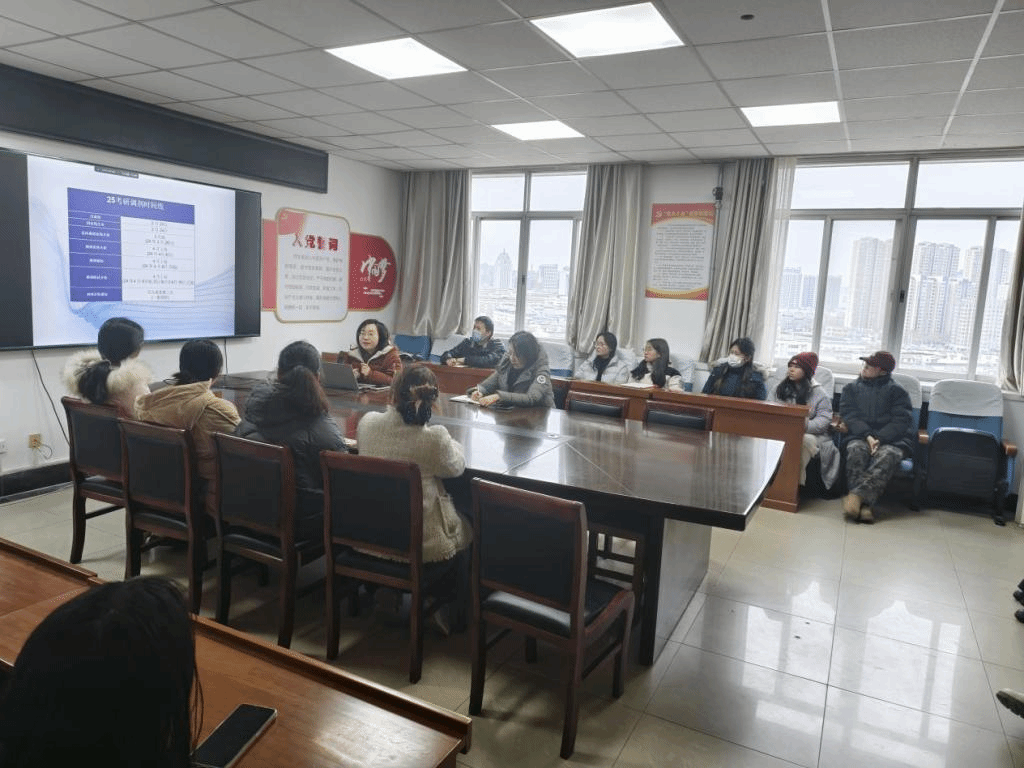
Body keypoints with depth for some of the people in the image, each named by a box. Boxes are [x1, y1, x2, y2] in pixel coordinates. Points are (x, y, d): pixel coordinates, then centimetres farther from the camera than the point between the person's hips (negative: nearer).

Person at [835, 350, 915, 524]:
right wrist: (867, 436, -16)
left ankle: (856, 495, -51)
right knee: (857, 450, -34)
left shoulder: (896, 391, 14)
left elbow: (901, 421, 0)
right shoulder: (851, 388, 19)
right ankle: (863, 504, -45)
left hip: (892, 439, -1)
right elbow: (849, 415, 4)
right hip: (859, 437, 1)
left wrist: (878, 438, -18)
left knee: (887, 455, -35)